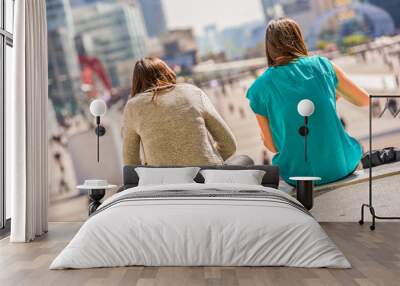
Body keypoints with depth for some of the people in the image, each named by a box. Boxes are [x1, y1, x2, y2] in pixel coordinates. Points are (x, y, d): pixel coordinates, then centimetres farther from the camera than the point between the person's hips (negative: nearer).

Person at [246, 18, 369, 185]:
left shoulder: (260, 88, -6)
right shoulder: (322, 65, -2)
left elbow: (272, 146, -2)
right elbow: (364, 100, 11)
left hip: (299, 175, -2)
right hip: (342, 167, 3)